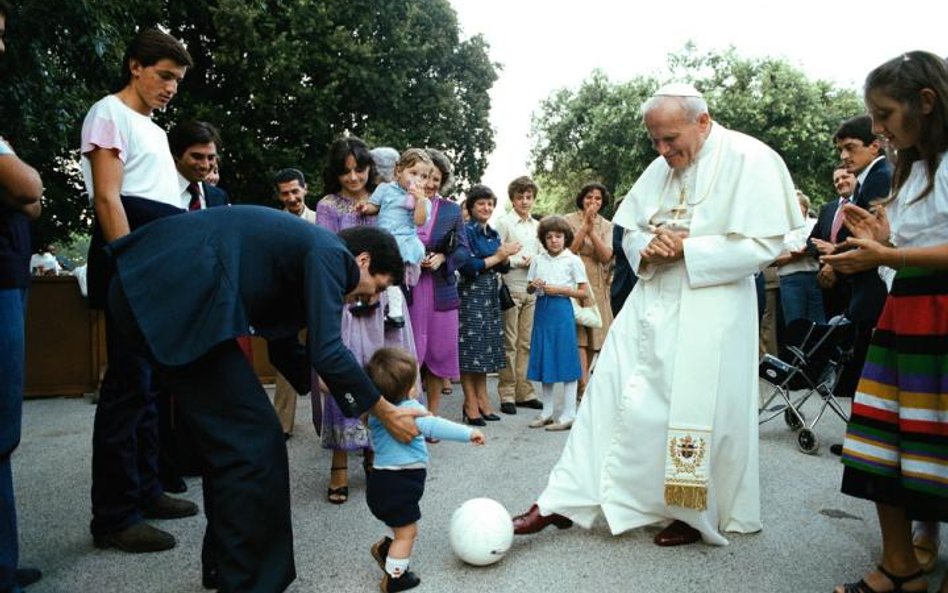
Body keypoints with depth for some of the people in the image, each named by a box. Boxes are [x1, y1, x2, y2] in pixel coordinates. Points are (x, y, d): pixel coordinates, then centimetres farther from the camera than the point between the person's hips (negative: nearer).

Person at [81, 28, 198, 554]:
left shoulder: (153, 129, 25)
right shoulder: (110, 114, -1)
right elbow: (107, 199, -13)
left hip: (164, 263, 9)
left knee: (152, 379, 12)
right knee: (129, 382, -9)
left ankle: (144, 490, 23)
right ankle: (113, 516, -1)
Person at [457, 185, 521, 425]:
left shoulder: (493, 233, 14)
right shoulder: (466, 230, -7)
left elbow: (503, 268, 14)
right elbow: (467, 266, -17)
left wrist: (506, 257, -8)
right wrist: (497, 256, -13)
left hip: (490, 295, 7)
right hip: (471, 294, -7)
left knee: (486, 347, 10)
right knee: (470, 347, -3)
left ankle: (482, 399, 18)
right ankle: (471, 403, 4)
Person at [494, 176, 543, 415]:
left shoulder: (537, 225, 16)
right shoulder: (504, 223, -1)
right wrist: (519, 262, -11)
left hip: (532, 290, 5)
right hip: (511, 289, -5)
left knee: (527, 342, 8)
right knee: (509, 343, -1)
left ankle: (524, 391, 15)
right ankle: (507, 393, 5)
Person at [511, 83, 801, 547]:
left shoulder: (749, 160, -10)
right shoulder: (661, 168, 10)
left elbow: (762, 245, -15)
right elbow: (630, 227, 16)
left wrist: (685, 248, -17)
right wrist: (646, 247, -7)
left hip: (707, 314, -6)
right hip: (650, 305, 6)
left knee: (697, 414, 3)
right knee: (610, 396, 2)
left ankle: (695, 515, 27)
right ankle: (563, 501, 9)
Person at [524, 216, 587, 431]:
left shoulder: (573, 260, -2)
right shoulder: (538, 260, 10)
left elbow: (583, 292, -4)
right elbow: (529, 288, 16)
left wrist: (559, 289, -15)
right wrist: (533, 285, -6)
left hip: (561, 310, -5)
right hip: (542, 310, 5)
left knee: (566, 361, -2)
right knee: (545, 360, 11)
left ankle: (568, 415, 6)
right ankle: (547, 412, 22)